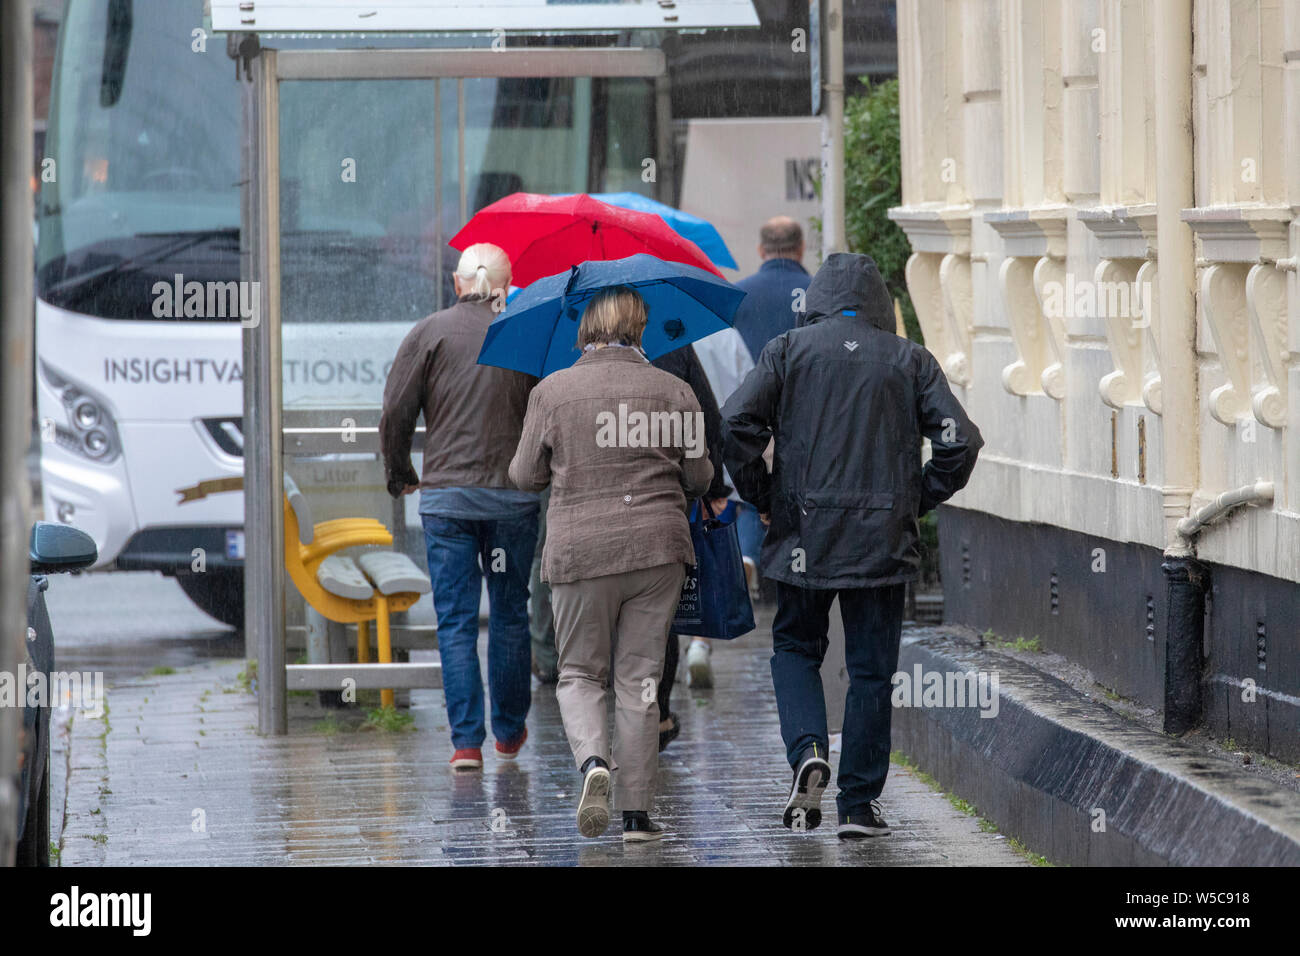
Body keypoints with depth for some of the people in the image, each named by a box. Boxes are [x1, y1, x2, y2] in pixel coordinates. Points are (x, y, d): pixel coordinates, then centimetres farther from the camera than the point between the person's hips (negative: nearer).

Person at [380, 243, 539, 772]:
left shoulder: (431, 332, -1)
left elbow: (396, 412, -3)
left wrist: (400, 475, 12)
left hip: (446, 494, -1)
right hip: (514, 496, 1)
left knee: (455, 620, 1)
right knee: (510, 614, 14)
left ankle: (466, 741, -5)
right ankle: (509, 732, 24)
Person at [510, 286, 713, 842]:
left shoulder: (551, 391, -2)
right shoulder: (673, 391, 0)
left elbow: (525, 477, 5)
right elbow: (699, 477, 6)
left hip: (578, 548, -1)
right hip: (657, 546, 1)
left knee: (579, 673, 12)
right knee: (639, 679, 7)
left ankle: (593, 760, -17)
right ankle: (637, 812, 6)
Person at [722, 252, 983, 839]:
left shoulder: (788, 350, 2)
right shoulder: (910, 361, 4)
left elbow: (735, 424, -9)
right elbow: (959, 441, -4)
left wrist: (761, 497, 4)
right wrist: (917, 500, 9)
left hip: (803, 533, 0)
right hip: (883, 539, 0)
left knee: (795, 647, 17)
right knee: (871, 668, 7)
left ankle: (807, 750, -9)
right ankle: (859, 804, 6)